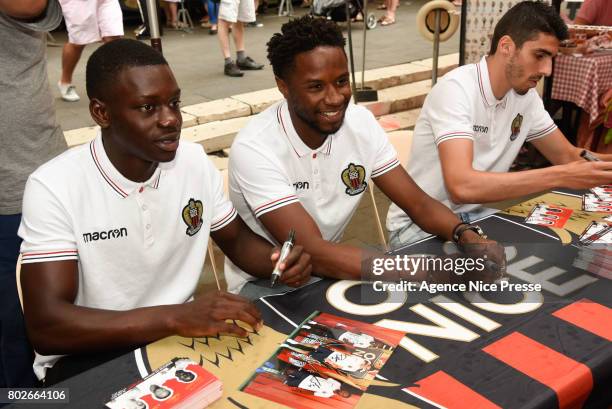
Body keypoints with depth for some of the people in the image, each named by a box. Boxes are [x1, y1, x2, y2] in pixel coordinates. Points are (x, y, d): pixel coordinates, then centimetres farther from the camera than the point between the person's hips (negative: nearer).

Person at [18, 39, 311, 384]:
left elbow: (237, 239, 10)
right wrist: (174, 317, -37)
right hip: (88, 358, -5)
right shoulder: (54, 186, -19)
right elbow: (46, 326, -25)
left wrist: (279, 260, -14)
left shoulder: (195, 160, -4)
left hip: (180, 333, 5)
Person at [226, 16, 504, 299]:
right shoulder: (255, 148, -28)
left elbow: (419, 204, -6)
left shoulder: (361, 123, -10)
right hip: (264, 283, -5)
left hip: (328, 269, 6)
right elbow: (312, 253, -34)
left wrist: (465, 235, -28)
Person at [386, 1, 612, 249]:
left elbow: (568, 156, 9)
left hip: (475, 215, 8)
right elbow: (461, 185, -37)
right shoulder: (455, 88, -24)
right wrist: (561, 176, -36)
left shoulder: (526, 95, 0)